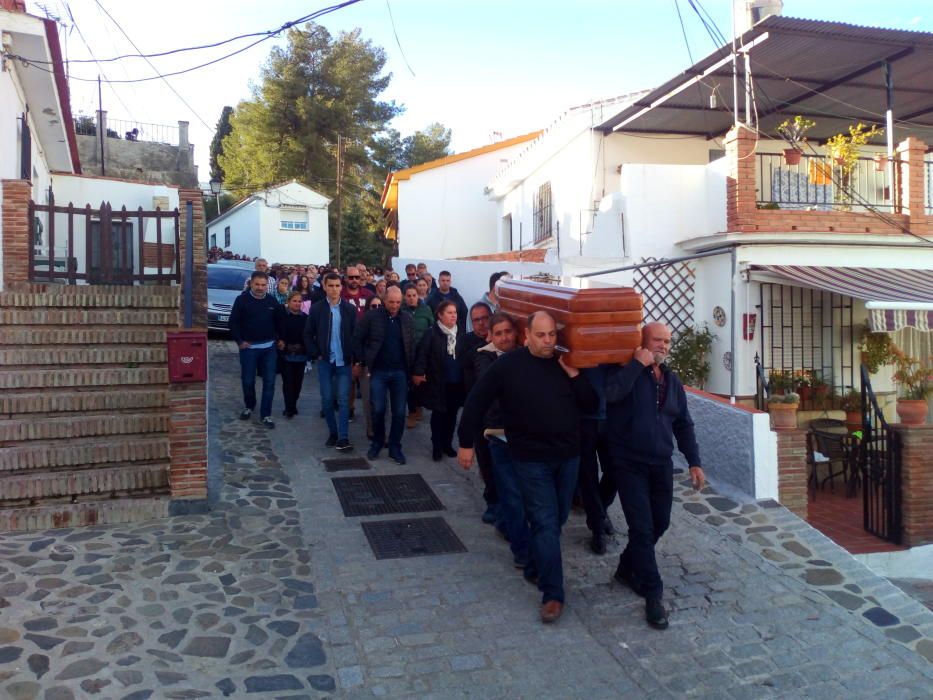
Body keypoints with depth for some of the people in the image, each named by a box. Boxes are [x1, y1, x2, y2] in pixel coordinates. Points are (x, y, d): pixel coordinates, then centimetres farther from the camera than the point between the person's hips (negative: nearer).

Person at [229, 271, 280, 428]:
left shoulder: (272, 300, 2)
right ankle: (249, 406, 32)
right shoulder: (242, 299, -6)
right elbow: (233, 322, -4)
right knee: (248, 380, 8)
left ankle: (266, 414, 7)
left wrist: (277, 338, 5)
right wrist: (239, 341, -8)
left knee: (269, 381, 0)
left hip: (269, 347, 2)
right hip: (249, 347, -2)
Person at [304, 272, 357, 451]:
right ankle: (333, 433, 20)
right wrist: (316, 354, -2)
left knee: (343, 400, -4)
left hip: (344, 362, -1)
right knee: (327, 399, 6)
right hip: (325, 361, 1)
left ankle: (343, 438, -5)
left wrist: (355, 358, -4)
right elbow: (308, 334, 6)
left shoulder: (350, 309, -1)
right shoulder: (316, 308, 0)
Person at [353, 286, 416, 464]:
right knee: (378, 410, 0)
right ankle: (377, 442, 23)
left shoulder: (407, 319, 4)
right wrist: (362, 361, -2)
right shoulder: (371, 317, -4)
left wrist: (411, 368, 3)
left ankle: (395, 447, 17)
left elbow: (412, 345, 8)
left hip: (400, 372, 2)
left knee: (399, 412, 3)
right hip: (378, 371, -2)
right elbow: (357, 339, 0)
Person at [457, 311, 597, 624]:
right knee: (545, 524, -4)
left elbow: (592, 405, 0)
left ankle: (539, 560, 42)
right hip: (531, 459, -4)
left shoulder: (567, 364, 0)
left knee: (558, 519, 17)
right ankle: (552, 594, 4)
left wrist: (575, 375, -14)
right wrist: (466, 443, -3)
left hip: (568, 456, 4)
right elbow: (476, 402, -5)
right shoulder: (508, 365, -11)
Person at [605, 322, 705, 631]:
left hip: (661, 465, 7)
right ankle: (653, 594, 4)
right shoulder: (627, 371, -8)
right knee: (642, 527, -7)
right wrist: (638, 364, -25)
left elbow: (683, 425, 15)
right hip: (629, 464, -6)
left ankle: (627, 568, 35)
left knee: (659, 523, 14)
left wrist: (694, 462, 9)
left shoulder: (672, 380, 11)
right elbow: (609, 392, -31)